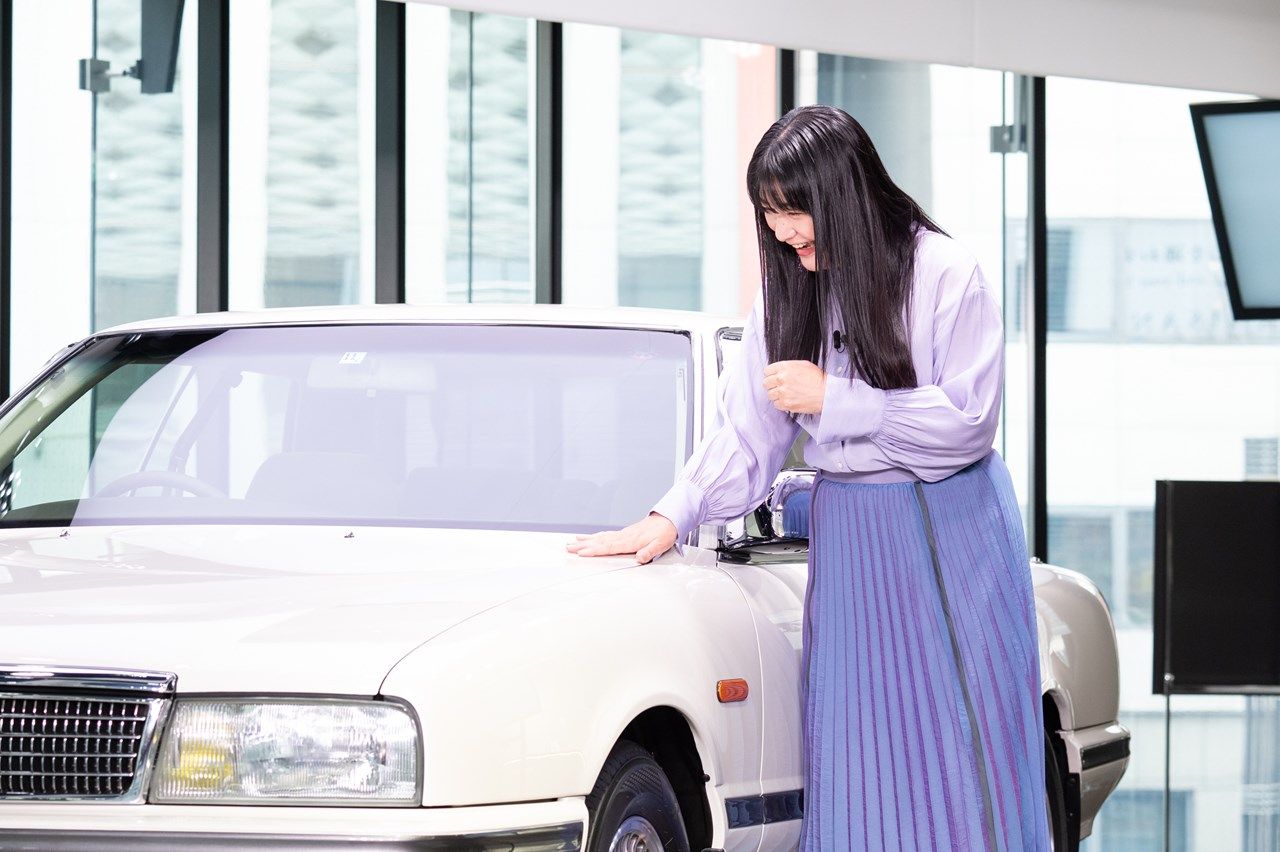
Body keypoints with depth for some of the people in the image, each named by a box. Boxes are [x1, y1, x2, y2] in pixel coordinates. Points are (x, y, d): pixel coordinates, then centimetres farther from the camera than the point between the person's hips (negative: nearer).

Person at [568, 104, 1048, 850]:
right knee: (859, 762, -1)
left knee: (964, 750, -5)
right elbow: (747, 434, 10)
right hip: (847, 539, 4)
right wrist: (673, 517, -2)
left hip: (950, 531, -4)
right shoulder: (789, 292, 7)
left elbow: (966, 422, -14)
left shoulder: (945, 274, -9)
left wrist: (832, 398, -13)